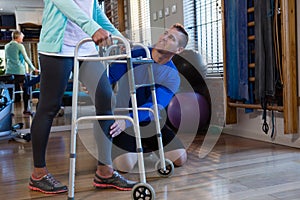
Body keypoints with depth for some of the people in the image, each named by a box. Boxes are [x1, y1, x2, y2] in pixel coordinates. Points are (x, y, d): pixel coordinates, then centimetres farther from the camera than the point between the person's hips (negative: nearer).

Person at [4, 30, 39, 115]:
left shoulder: (6, 46, 13)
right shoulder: (20, 46, -5)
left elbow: (6, 59, 20)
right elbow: (26, 58, -2)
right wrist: (33, 68, 5)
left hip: (9, 72, 6)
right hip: (19, 71, -5)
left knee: (11, 91, 7)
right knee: (25, 90, 4)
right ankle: (25, 110, 4)